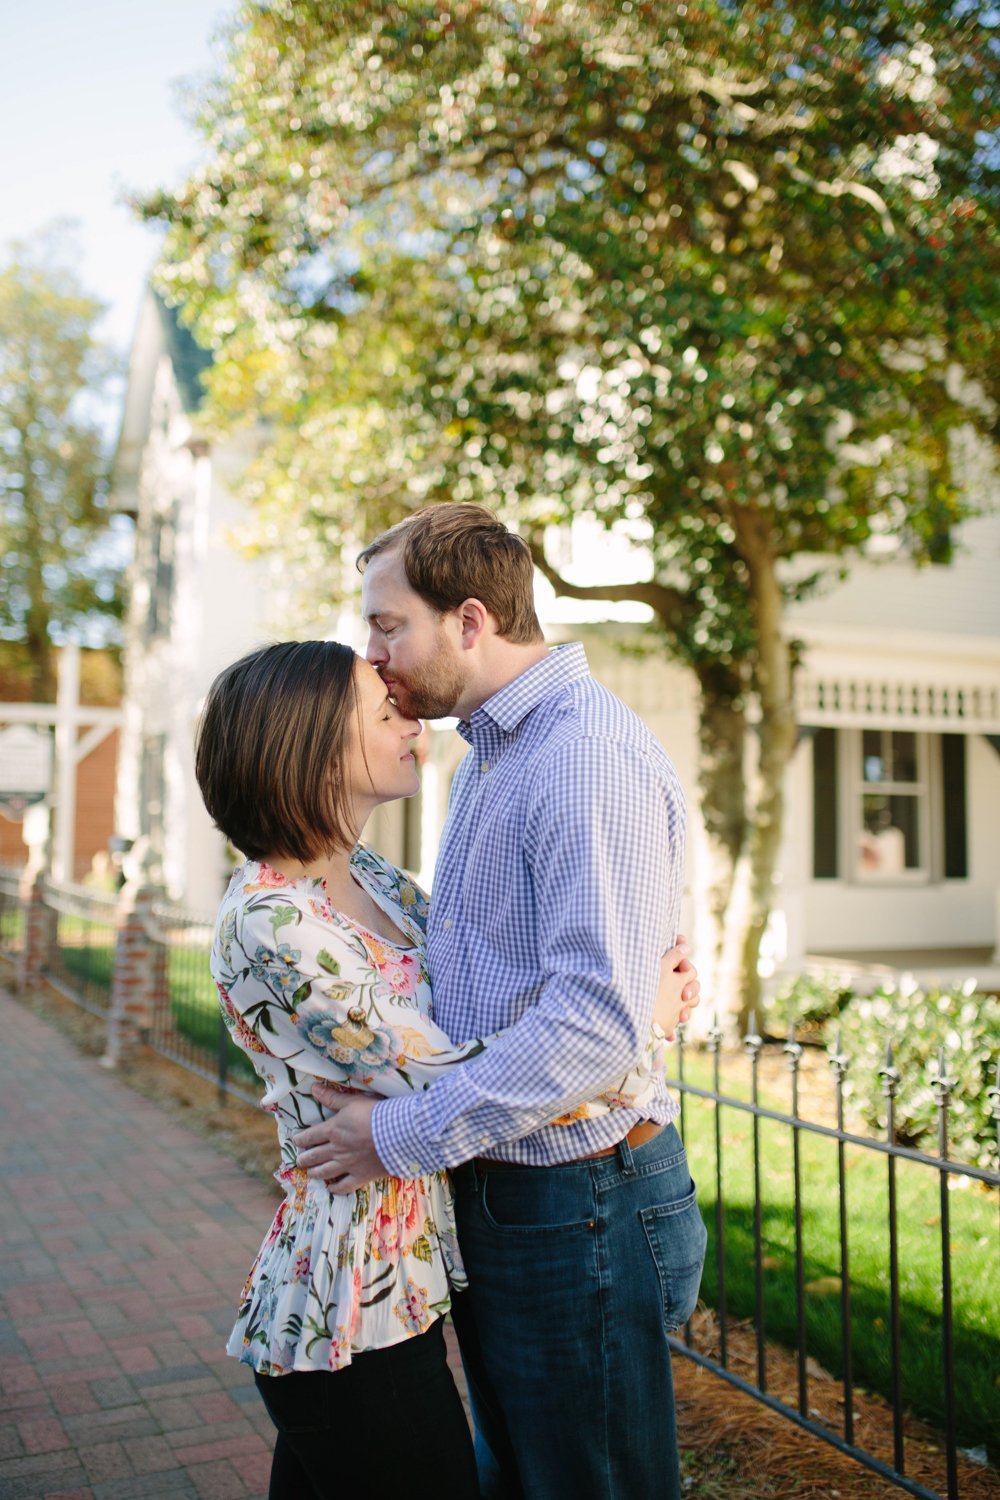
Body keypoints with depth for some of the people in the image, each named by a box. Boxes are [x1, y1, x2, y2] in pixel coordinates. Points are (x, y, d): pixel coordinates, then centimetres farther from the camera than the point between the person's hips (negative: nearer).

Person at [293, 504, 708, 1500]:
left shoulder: (590, 756, -21)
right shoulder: (487, 760, 13)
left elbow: (597, 1016, -29)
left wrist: (402, 1136, -22)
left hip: (578, 1206, -9)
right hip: (489, 1191, 10)